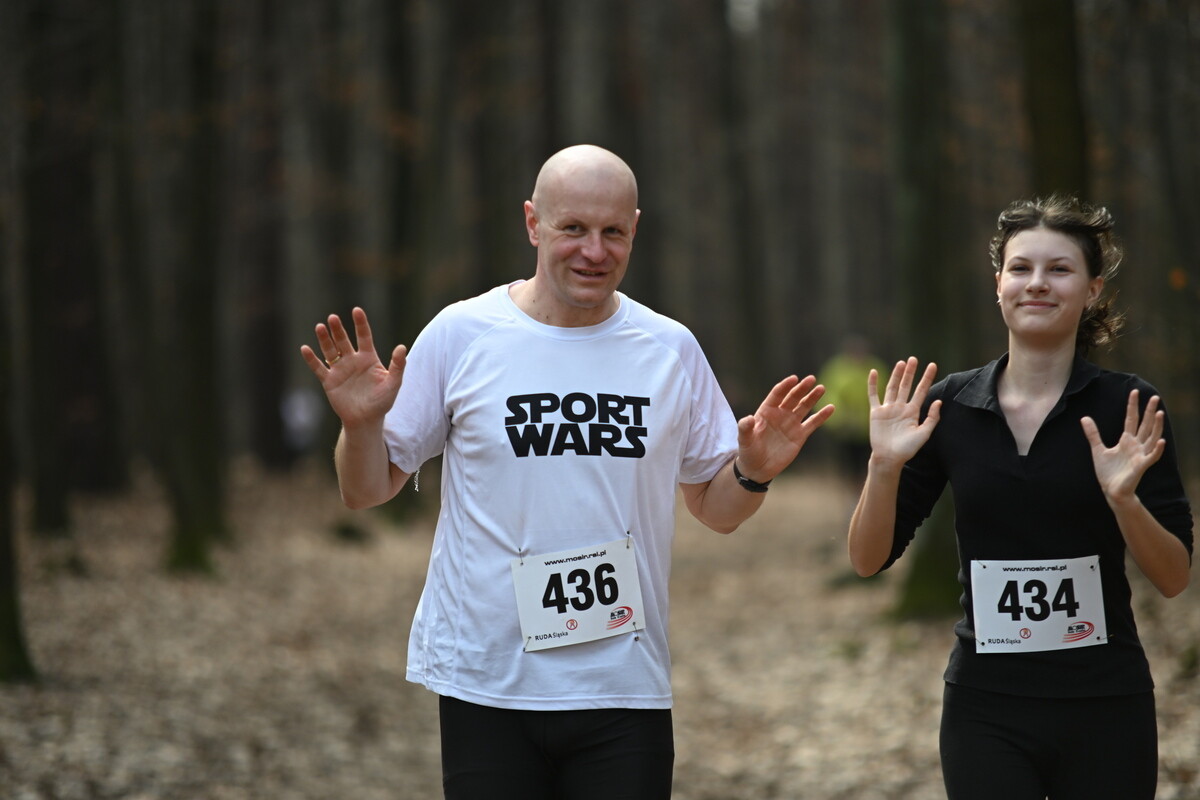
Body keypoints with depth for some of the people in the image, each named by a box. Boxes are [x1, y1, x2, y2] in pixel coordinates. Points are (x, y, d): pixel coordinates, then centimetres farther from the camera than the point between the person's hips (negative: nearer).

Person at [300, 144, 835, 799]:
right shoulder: (461, 335, -2)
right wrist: (361, 424, -17)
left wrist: (754, 471, -8)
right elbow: (367, 491, 3)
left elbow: (716, 510, 13)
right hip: (485, 689, -2)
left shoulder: (670, 349, 5)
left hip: (625, 692, 2)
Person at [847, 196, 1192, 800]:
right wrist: (886, 466, -14)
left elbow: (1174, 579, -4)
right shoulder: (948, 407, 1)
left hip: (1104, 710, -1)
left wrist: (1123, 497, -20)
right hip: (987, 710, 1)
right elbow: (869, 559, 2)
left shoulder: (1128, 409, -4)